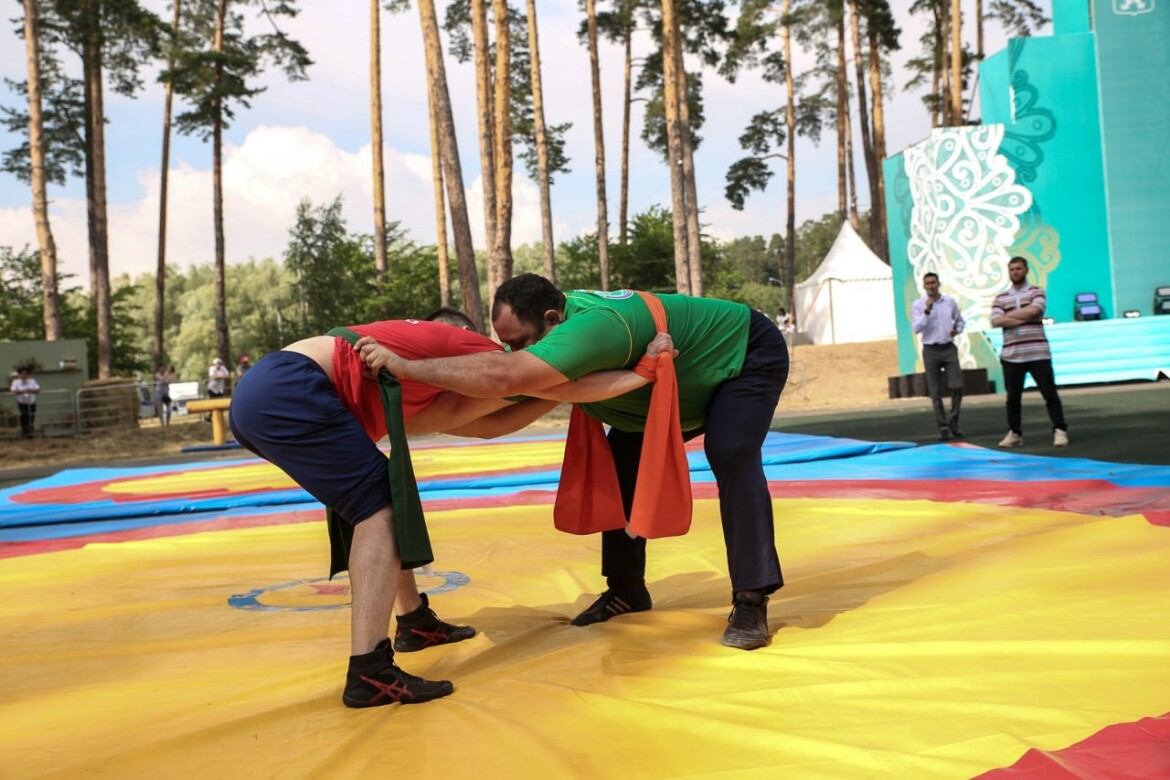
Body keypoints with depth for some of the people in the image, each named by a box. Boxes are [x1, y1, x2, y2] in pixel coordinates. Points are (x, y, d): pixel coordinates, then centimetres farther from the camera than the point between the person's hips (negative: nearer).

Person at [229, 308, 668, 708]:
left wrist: (558, 389, 28)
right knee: (381, 503, -7)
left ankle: (414, 620, 29)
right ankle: (368, 673, -15)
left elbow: (491, 424, 24)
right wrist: (644, 373, 19)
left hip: (260, 393, 10)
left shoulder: (422, 395, 29)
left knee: (373, 497, 19)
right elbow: (562, 384, 10)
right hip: (286, 392, -10)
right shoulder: (458, 341, 9)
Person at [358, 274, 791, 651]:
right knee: (622, 460, 1)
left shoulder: (592, 326, -45)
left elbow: (501, 378, -58)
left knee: (730, 453, -31)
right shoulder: (551, 329, -15)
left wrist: (406, 366, -52)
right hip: (686, 380, 8)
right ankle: (627, 589, 13)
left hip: (749, 352, -8)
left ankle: (750, 601, -22)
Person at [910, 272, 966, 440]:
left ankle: (953, 420, 10)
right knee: (935, 392, 1)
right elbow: (916, 328, -13)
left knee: (957, 386, -9)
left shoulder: (951, 302, 6)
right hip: (930, 350, -1)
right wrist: (927, 311, -20)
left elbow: (960, 321, 21)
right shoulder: (918, 305, -2)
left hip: (949, 349, 2)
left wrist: (957, 330, 0)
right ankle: (943, 427, 9)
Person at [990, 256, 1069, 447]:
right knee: (1013, 397, 7)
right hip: (1011, 355, 2)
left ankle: (1060, 431, 5)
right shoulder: (1000, 298, 10)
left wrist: (1009, 315, -5)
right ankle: (1014, 433, 17)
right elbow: (996, 321, -6)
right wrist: (1023, 319, -11)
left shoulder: (1037, 292, 5)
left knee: (1049, 393, -1)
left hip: (1038, 353, -2)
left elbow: (1033, 310, -15)